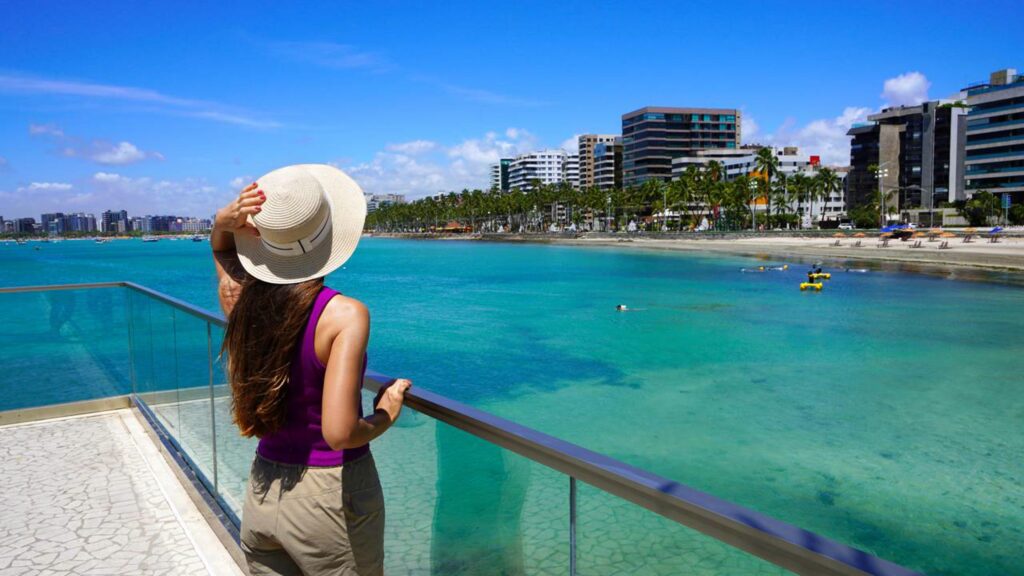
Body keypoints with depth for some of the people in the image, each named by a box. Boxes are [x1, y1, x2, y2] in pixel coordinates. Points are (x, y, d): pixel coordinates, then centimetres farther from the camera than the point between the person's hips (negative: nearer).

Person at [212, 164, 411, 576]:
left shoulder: (238, 298, -6)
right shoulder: (345, 314, -22)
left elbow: (221, 251, 18)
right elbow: (340, 433, -29)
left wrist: (226, 222, -3)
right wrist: (386, 415, -10)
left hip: (261, 493, 5)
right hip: (332, 495, -4)